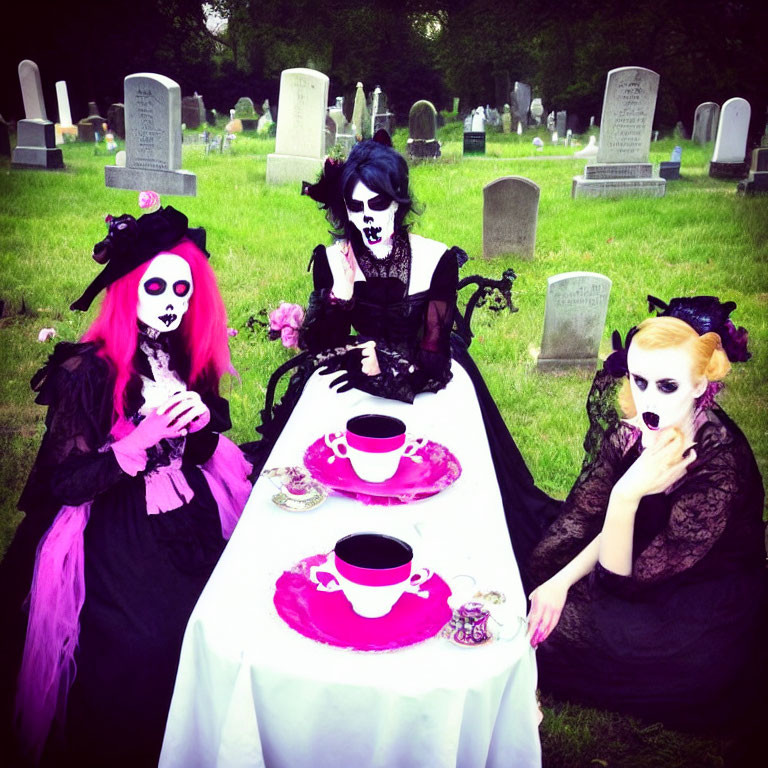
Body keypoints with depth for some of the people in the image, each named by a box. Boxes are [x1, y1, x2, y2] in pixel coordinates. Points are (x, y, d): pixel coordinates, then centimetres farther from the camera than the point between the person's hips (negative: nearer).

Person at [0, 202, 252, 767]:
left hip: (188, 519, 5)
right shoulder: (88, 370, -13)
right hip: (112, 539, -5)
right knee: (150, 644, -17)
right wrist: (142, 439, -23)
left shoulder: (187, 357, 3)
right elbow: (64, 486, -13)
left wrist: (203, 420, -10)